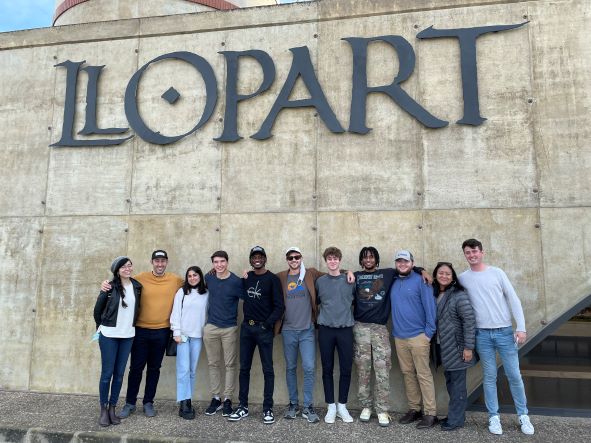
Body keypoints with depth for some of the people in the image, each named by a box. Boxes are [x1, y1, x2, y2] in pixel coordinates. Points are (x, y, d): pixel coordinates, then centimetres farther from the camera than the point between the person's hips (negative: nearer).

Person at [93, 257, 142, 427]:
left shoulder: (137, 286, 1)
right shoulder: (110, 287, -10)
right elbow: (98, 308, 3)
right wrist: (100, 326, 13)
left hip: (128, 336, 3)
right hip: (109, 335, -3)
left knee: (119, 373, 9)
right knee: (107, 373, 2)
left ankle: (112, 408, 21)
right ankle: (103, 409, 16)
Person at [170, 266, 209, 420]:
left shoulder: (206, 294, 6)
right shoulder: (182, 292, 2)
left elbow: (208, 313, 7)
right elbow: (176, 312, 0)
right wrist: (176, 332, -6)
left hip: (197, 335, 2)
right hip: (183, 334, -2)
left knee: (192, 370, 5)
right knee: (184, 369, -6)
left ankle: (187, 402, 14)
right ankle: (184, 404, -1)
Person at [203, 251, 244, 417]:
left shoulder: (236, 281, -10)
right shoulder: (208, 278, 3)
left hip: (230, 328, -3)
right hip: (211, 327, 3)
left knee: (230, 365, 3)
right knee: (213, 364, 9)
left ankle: (227, 399, 14)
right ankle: (215, 398, 21)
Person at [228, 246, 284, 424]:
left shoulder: (272, 279, -5)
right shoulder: (246, 277, 9)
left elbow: (279, 306, -8)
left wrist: (267, 324, -13)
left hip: (264, 328, -5)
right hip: (246, 327, 5)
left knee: (268, 369, 1)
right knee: (244, 368, 9)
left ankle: (268, 409, 10)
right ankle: (243, 407, 19)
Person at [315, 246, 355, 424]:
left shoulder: (350, 281, 2)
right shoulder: (320, 281, 4)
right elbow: (315, 302, 12)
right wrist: (320, 317, 6)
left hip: (345, 329, 0)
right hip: (325, 330, 0)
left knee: (346, 369, 4)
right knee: (327, 369, 6)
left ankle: (342, 406, 20)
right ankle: (331, 407, 19)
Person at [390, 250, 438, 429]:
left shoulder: (420, 281, -6)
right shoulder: (393, 283, 10)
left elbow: (429, 307, -10)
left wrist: (429, 333, -13)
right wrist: (394, 331, 8)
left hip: (418, 336, -5)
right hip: (399, 337, 6)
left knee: (423, 375, -1)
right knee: (408, 374, 12)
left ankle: (430, 414, 7)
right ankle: (414, 409, 23)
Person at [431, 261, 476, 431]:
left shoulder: (459, 295, -14)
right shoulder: (434, 294, 6)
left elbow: (470, 321, -17)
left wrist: (468, 347, -18)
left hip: (456, 347, -7)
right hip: (444, 347, 7)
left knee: (457, 383, 3)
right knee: (450, 382, 16)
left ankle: (456, 419, 14)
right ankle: (456, 415, 30)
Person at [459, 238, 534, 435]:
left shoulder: (497, 273, -1)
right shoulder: (463, 278, 2)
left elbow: (513, 300, -1)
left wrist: (521, 327, -7)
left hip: (504, 331, 0)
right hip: (482, 334, 1)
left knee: (514, 375, 4)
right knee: (489, 377, 6)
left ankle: (523, 416, 20)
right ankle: (494, 417, 18)